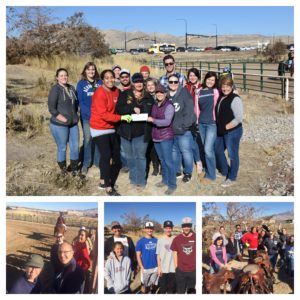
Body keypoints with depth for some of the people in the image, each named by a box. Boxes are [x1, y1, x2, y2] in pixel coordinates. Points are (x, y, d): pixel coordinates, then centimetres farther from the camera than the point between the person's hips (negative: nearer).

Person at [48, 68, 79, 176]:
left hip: (73, 123, 6)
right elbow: (51, 108, -15)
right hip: (59, 125, -6)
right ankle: (63, 171, 19)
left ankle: (74, 169, 25)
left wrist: (74, 116, 11)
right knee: (62, 148, 3)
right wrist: (63, 119, -18)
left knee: (75, 147, 9)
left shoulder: (72, 88, 9)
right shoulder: (55, 89, -10)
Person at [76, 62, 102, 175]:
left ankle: (98, 161, 22)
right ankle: (86, 164, 10)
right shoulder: (81, 84, -1)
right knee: (88, 139, 0)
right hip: (87, 116, -2)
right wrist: (90, 113, -16)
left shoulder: (100, 82, 6)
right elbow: (80, 101, -6)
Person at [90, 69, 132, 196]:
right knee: (106, 155, -12)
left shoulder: (116, 91, 4)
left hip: (111, 127, 8)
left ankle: (105, 181, 29)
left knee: (116, 155, 12)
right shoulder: (100, 93, -19)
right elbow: (103, 114, -25)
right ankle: (108, 188, -3)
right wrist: (121, 118, -26)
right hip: (99, 128, -8)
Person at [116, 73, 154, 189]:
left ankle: (140, 181, 12)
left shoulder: (148, 97, 5)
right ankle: (133, 178, 29)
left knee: (140, 157, 1)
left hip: (141, 132, -1)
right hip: (126, 131, 1)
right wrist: (133, 108, -24)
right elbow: (119, 109, -12)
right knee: (130, 157, 13)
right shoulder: (125, 94, 1)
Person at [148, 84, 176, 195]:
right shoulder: (155, 105, 8)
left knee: (168, 161, -3)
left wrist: (153, 120, -20)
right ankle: (165, 180, 29)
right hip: (156, 136, 7)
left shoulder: (169, 106, -12)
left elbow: (167, 122, -21)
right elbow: (152, 119, 18)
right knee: (162, 160, 16)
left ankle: (172, 185, 5)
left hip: (166, 137, -7)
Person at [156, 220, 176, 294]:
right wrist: (159, 267, -5)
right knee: (162, 288, 8)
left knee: (171, 288, 12)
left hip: (173, 268, 1)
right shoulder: (160, 240, -2)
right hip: (163, 268, -1)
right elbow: (158, 255, 0)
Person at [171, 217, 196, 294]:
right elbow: (175, 253, 3)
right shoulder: (177, 239, -4)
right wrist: (176, 267, 2)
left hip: (193, 270, 0)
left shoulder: (195, 237, -6)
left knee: (192, 291, 16)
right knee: (180, 291, 12)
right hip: (180, 271, 0)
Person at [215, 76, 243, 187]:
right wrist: (219, 127, 8)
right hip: (221, 131, 9)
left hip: (232, 131, -9)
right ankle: (224, 171, 40)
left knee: (232, 155, 4)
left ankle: (231, 178, 20)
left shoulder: (235, 99, -16)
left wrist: (226, 127, -17)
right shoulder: (220, 97, 8)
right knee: (218, 150, 20)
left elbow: (239, 118, -20)